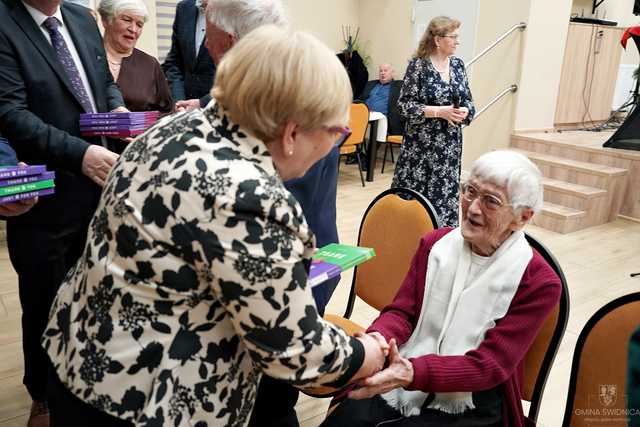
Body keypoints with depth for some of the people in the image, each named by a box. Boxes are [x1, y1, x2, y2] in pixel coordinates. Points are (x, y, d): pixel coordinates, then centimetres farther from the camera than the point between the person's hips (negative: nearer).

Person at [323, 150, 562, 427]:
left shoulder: (539, 282, -12)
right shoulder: (435, 244, 2)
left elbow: (490, 365, -17)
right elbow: (402, 311, -1)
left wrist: (413, 374, -33)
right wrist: (376, 341, -25)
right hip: (401, 384, 4)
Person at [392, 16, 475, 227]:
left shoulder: (458, 64, 8)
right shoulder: (418, 65, -9)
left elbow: (468, 99, 15)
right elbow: (405, 105, -12)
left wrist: (465, 111, -8)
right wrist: (440, 111, -18)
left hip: (450, 143, 5)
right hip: (421, 143, -5)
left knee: (446, 192, 7)